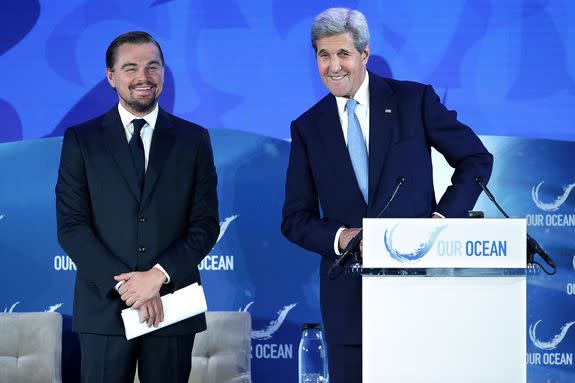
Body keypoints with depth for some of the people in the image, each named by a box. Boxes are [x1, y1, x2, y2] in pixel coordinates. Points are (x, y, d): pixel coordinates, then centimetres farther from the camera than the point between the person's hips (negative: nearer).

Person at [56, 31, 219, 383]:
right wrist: (124, 286, -12)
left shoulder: (193, 139, 7)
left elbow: (206, 224, 3)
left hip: (172, 307, 1)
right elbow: (71, 226, -2)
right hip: (105, 307, -1)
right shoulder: (81, 140, 4)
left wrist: (159, 275, -12)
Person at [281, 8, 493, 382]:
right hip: (350, 292, 2)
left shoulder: (414, 100, 1)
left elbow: (476, 158, 7)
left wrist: (444, 217, -6)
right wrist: (340, 237, -11)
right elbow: (295, 218, 8)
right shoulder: (308, 128, 7)